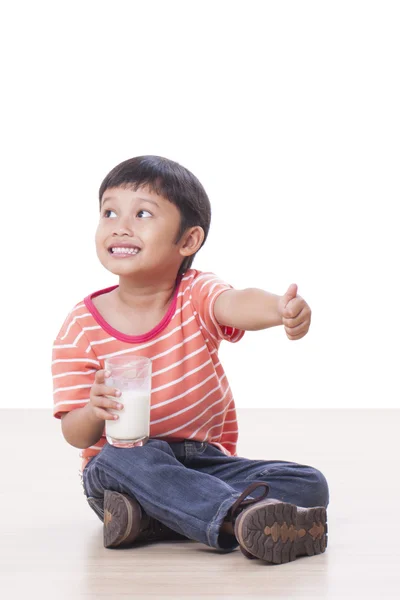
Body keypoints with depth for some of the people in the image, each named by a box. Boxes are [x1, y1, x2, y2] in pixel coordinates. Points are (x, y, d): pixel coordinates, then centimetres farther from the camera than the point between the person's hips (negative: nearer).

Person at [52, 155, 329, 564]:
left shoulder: (196, 296, -7)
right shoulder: (82, 327, -7)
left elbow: (237, 304, -34)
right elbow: (75, 435, -8)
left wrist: (280, 309, -59)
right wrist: (95, 412, -34)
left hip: (206, 461, 3)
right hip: (123, 463, -2)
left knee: (309, 484, -17)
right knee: (124, 458, -36)